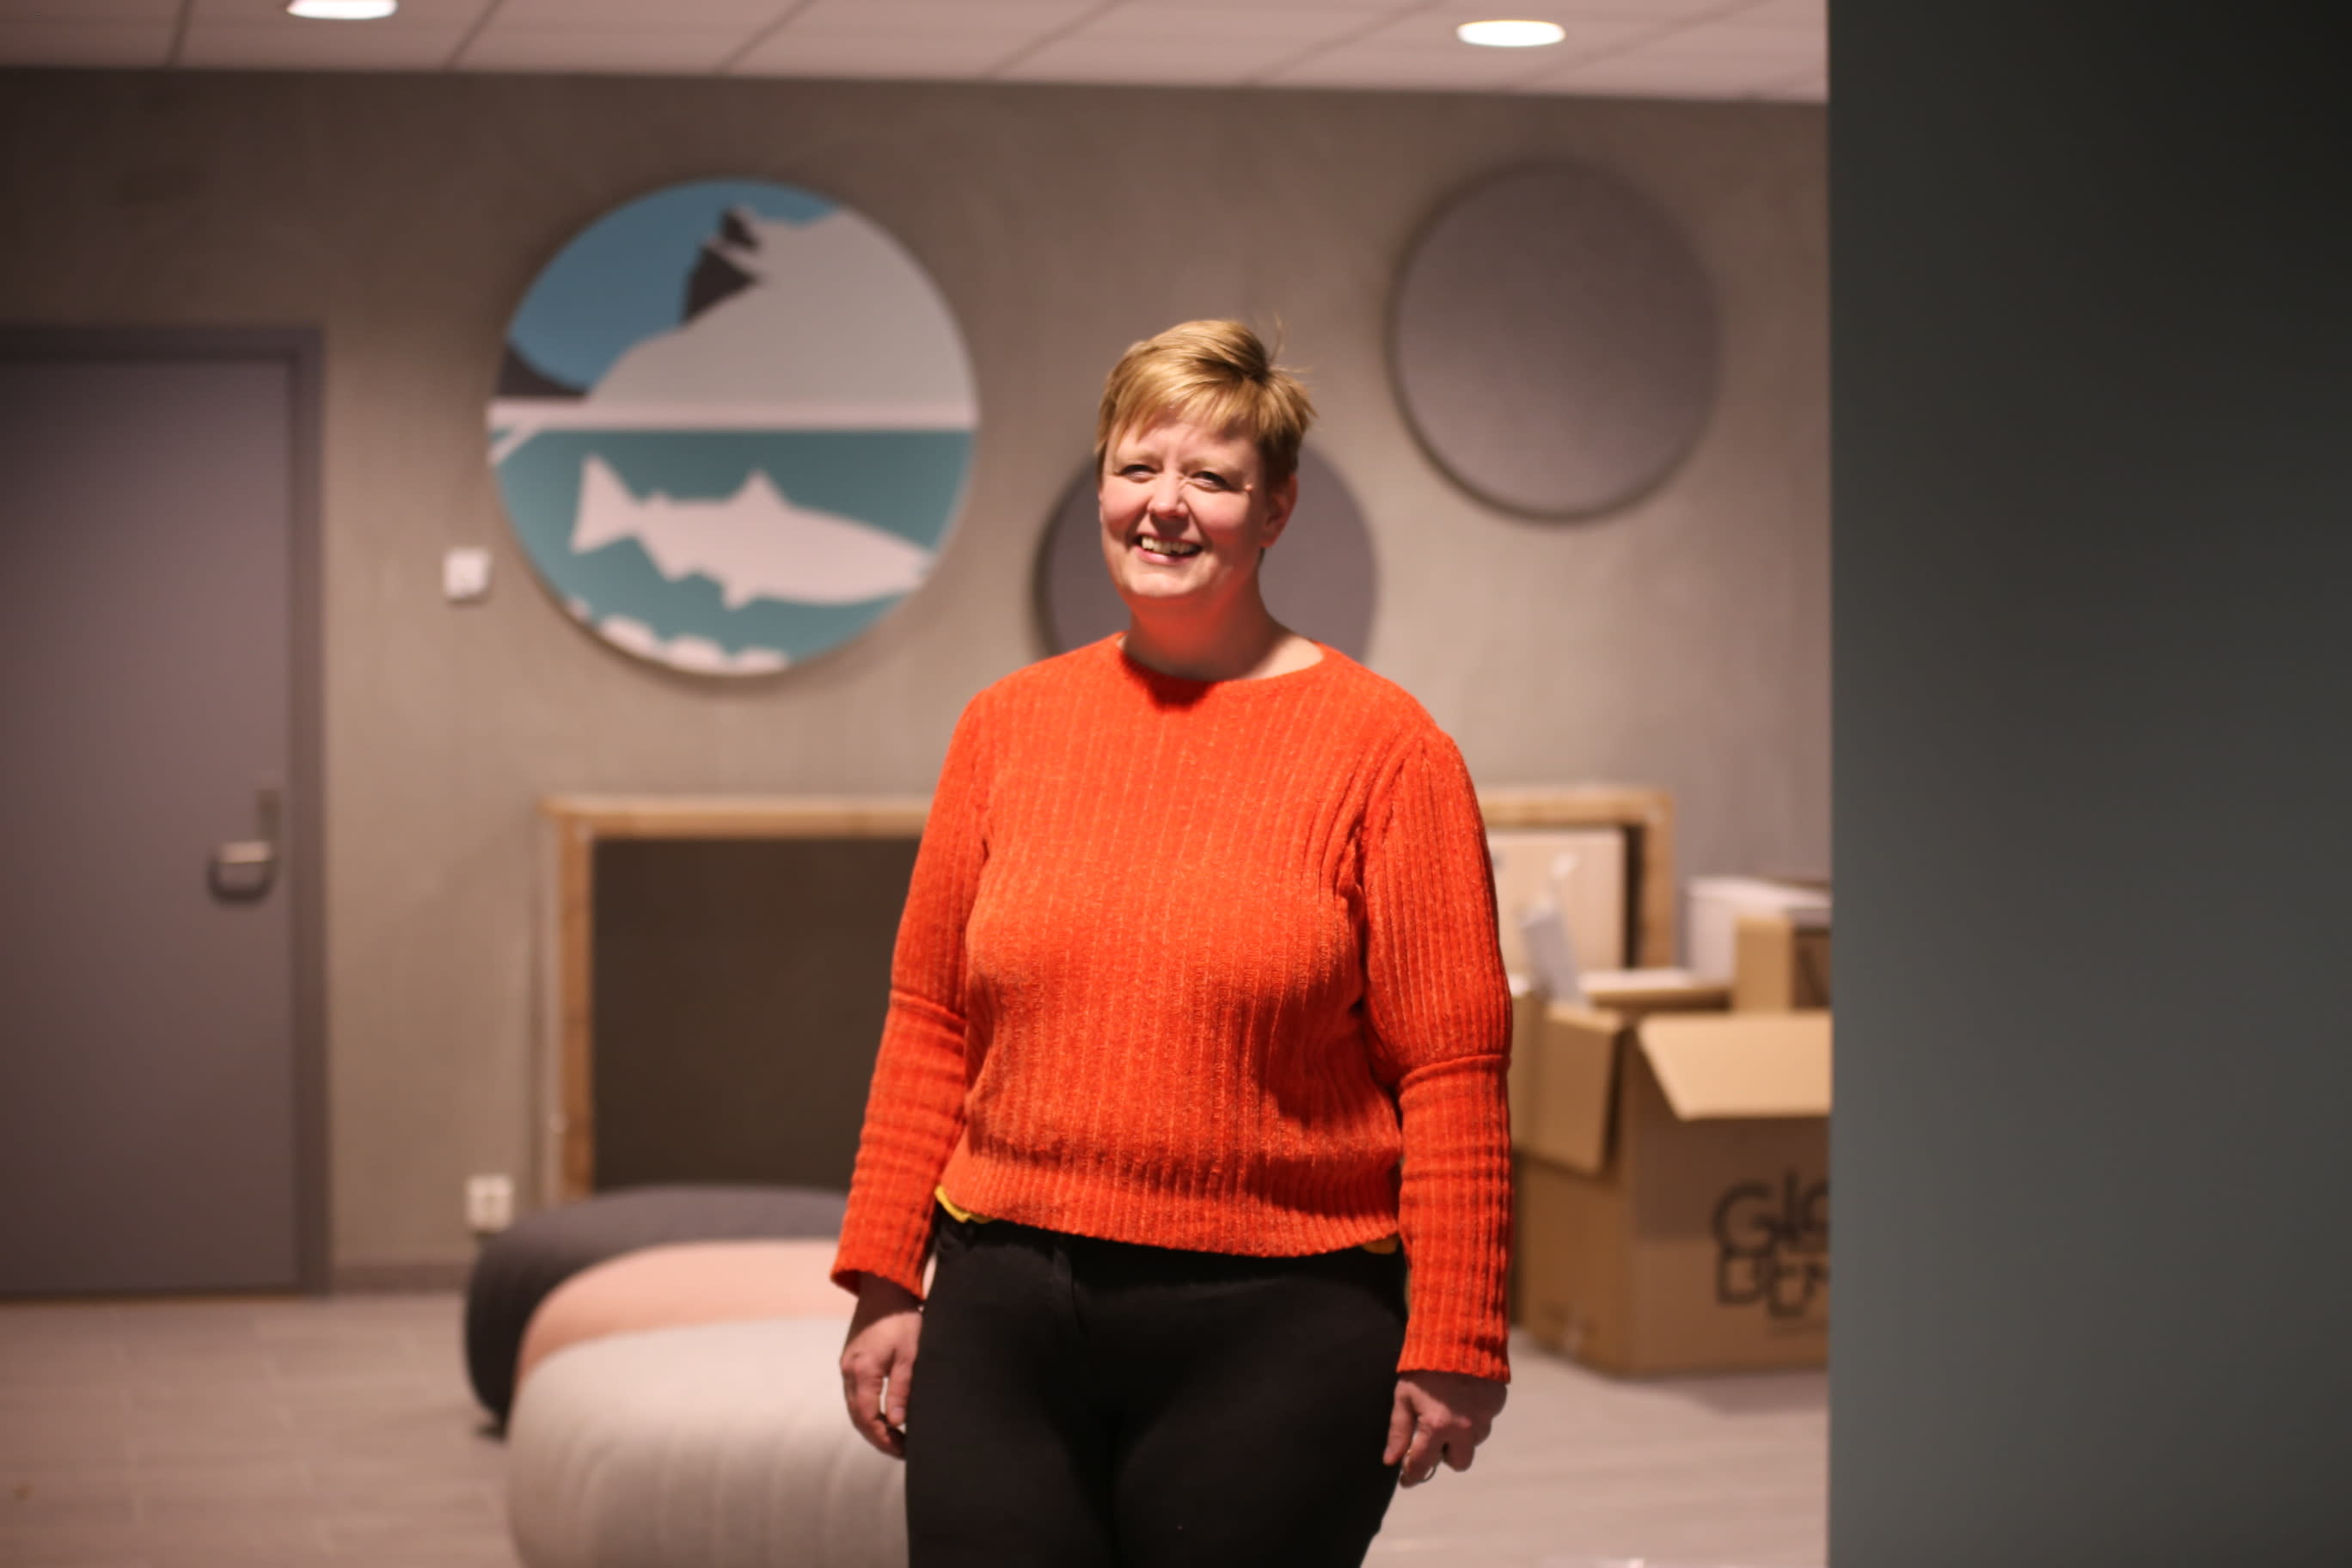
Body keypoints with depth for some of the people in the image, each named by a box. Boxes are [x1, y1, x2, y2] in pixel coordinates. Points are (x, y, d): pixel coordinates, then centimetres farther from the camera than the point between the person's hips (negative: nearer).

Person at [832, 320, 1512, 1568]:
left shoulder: (1382, 748, -3)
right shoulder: (1007, 727, 9)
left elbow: (1452, 1072, -6)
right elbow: (930, 1026, 11)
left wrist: (1451, 1349, -9)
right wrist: (885, 1280, 7)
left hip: (1272, 1332, -3)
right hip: (1002, 1317, 3)